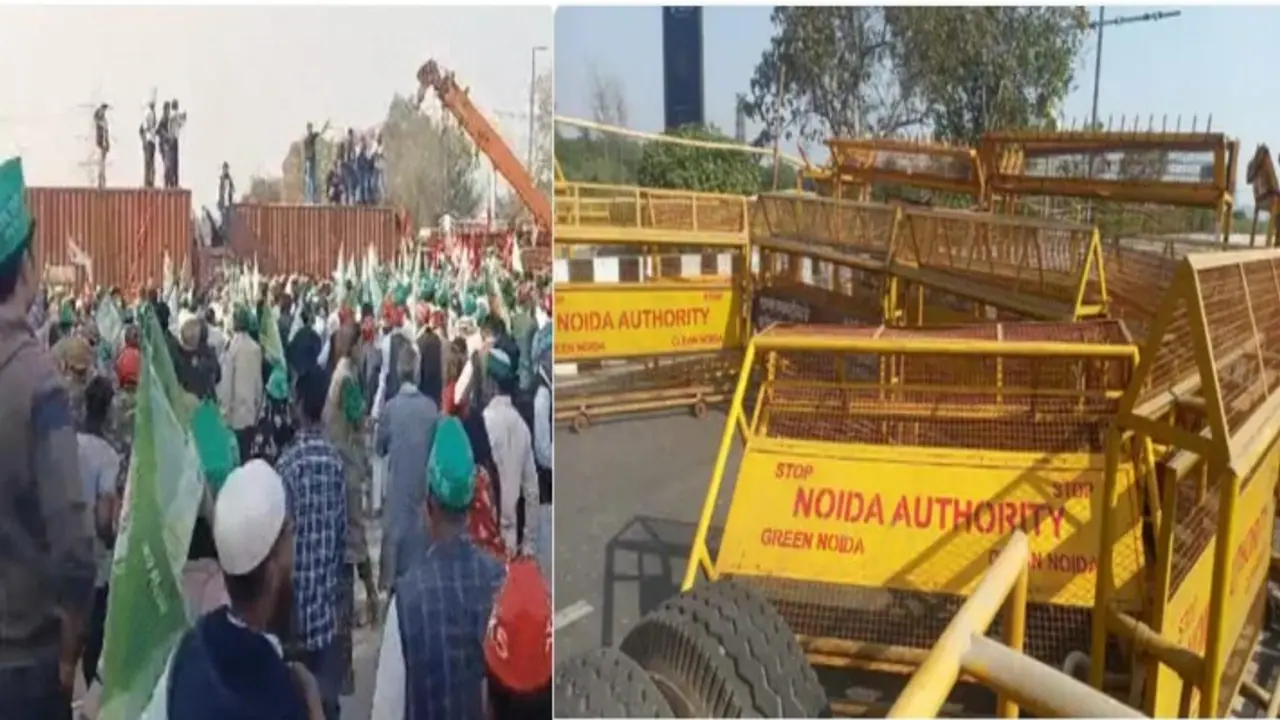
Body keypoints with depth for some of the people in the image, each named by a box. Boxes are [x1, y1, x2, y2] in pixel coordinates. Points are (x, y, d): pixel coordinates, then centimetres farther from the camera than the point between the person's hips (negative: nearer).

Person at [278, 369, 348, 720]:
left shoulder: (288, 461, -14)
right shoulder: (336, 460, 0)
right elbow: (343, 529, 7)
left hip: (298, 593, -4)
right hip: (328, 595, 4)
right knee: (327, 692, 10)